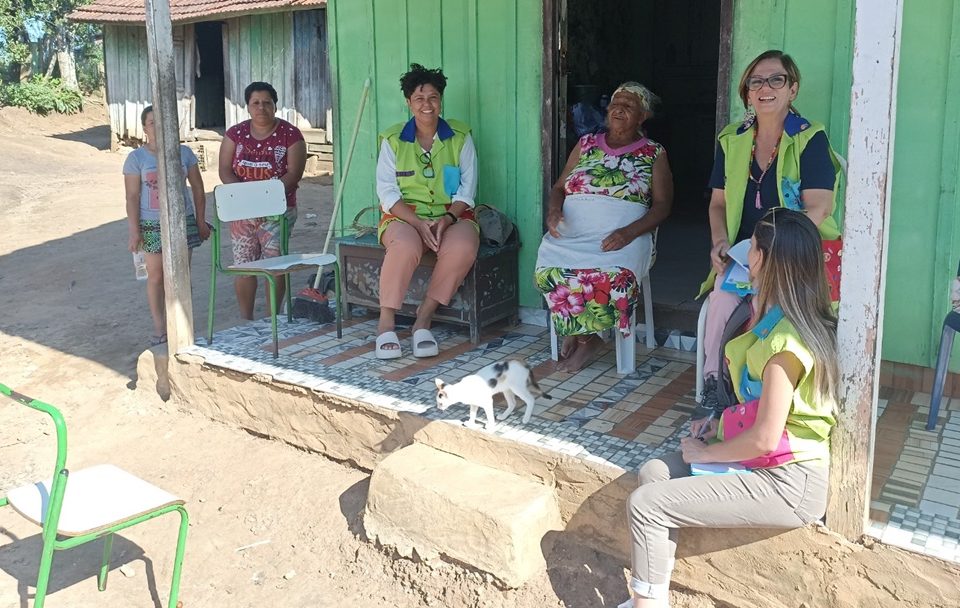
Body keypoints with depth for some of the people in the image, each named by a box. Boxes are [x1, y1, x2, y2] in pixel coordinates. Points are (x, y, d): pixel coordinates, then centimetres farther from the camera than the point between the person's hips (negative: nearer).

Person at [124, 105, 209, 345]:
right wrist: (134, 231, -9)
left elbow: (198, 188, 9)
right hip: (152, 225, -1)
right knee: (156, 276, 4)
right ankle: (159, 328, 13)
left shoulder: (184, 153, 5)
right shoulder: (136, 158, -2)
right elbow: (132, 196, -4)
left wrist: (201, 221, 5)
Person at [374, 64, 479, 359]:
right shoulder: (393, 139, 4)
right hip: (405, 215, -1)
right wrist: (418, 223, -18)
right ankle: (386, 322, -18)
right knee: (406, 246, -36)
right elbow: (387, 191, -3)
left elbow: (467, 189, 3)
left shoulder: (460, 137, 7)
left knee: (463, 246, -33)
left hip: (451, 215, 1)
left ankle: (424, 318, -18)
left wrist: (448, 219, -16)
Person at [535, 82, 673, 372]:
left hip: (622, 237, -2)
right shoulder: (586, 144, 20)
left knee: (613, 275, -36)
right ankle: (585, 336, -7)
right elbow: (559, 188, 20)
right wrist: (554, 210, -5)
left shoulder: (654, 154, 11)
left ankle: (578, 332, -6)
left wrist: (629, 232, -16)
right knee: (548, 269, -31)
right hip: (571, 233, 3)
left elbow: (662, 205, 2)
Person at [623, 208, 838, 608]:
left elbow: (764, 438, -24)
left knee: (645, 504, -13)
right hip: (773, 461, 10)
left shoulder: (785, 339, -25)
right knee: (654, 473, 5)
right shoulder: (777, 318, 5)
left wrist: (704, 453, -10)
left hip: (788, 484, -10)